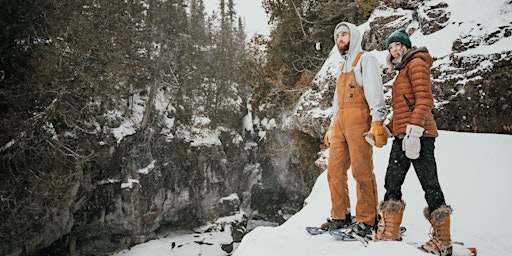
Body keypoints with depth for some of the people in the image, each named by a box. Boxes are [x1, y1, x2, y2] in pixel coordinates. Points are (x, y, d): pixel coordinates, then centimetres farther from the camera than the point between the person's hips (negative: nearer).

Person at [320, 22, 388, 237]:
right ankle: (340, 217, 11)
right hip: (340, 122, 8)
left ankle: (367, 220, -2)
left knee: (362, 170, -9)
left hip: (358, 119, -8)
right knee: (335, 169, 3)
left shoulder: (365, 59, 4)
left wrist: (377, 122, -20)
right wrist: (331, 126, 24)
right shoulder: (342, 66, 29)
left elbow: (374, 91, -8)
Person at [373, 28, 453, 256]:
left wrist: (413, 130, -24)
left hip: (417, 135, -9)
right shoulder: (402, 72, 27)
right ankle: (390, 235, 9)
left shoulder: (416, 63, -1)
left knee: (429, 184, -5)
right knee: (392, 182, 5)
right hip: (402, 135, 10)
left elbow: (424, 100, -15)